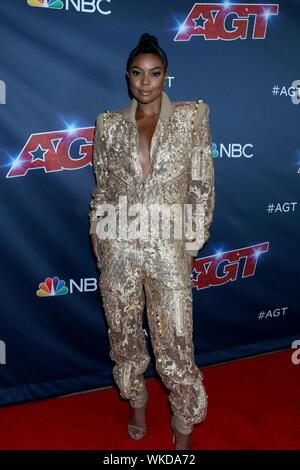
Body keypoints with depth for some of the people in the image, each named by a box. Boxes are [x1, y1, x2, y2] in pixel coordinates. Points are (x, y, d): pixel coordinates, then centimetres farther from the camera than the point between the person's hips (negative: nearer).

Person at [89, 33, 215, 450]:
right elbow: (102, 187, 10)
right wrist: (97, 236, 5)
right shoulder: (109, 124, 5)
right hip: (118, 249, 3)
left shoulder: (192, 116, 0)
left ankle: (185, 428, 27)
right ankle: (136, 403, 42)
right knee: (124, 336, 16)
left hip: (168, 250, -2)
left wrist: (193, 243, -4)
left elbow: (202, 187, -1)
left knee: (175, 344, 3)